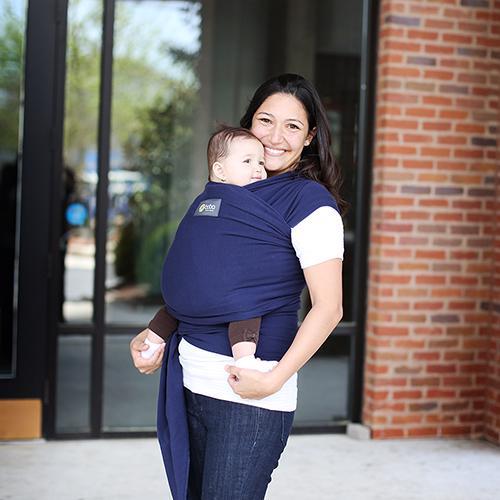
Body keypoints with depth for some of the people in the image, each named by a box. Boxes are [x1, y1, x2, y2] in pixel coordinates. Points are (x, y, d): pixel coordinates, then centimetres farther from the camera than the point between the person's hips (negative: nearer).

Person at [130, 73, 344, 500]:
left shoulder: (311, 202, -8)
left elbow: (328, 308, -14)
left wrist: (275, 379, -20)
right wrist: (154, 336, 8)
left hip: (249, 397, -7)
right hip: (192, 383, 7)